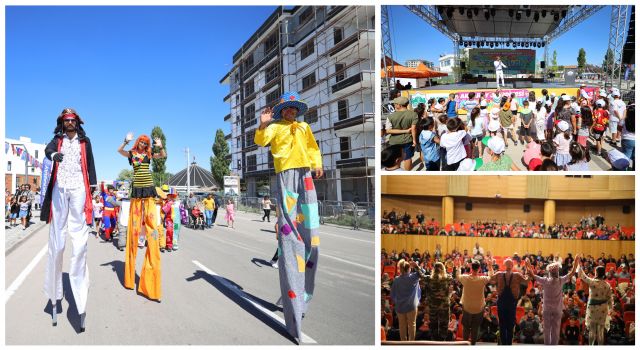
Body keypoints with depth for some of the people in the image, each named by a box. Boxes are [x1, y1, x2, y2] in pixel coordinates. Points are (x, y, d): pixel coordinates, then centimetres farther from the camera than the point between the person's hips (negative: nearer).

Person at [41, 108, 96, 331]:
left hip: (78, 189, -1)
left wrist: (93, 184, 7)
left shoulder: (84, 141, 16)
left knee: (79, 239, -7)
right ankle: (54, 293, 6)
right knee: (56, 239, 0)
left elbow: (90, 163, 14)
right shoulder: (58, 139, 14)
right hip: (59, 188, 1)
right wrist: (53, 154, -30)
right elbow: (47, 149, -7)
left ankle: (80, 296, -7)